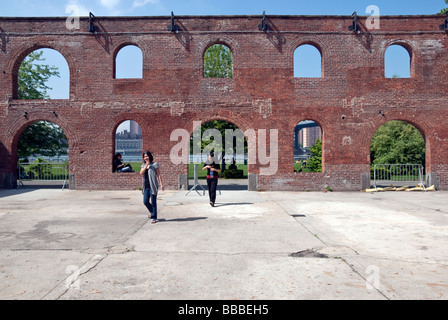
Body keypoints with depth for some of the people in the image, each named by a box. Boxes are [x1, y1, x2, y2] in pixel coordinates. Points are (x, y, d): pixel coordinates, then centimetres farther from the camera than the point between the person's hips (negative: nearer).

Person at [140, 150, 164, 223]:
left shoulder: (155, 164, -2)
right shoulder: (143, 165, 13)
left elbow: (159, 175, -3)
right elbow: (141, 173, -3)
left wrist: (161, 184, -9)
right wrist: (146, 165, -11)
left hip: (153, 186, -5)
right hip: (146, 186, 5)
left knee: (153, 202, -1)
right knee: (145, 202, 6)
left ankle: (153, 218, 9)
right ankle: (152, 212, 33)